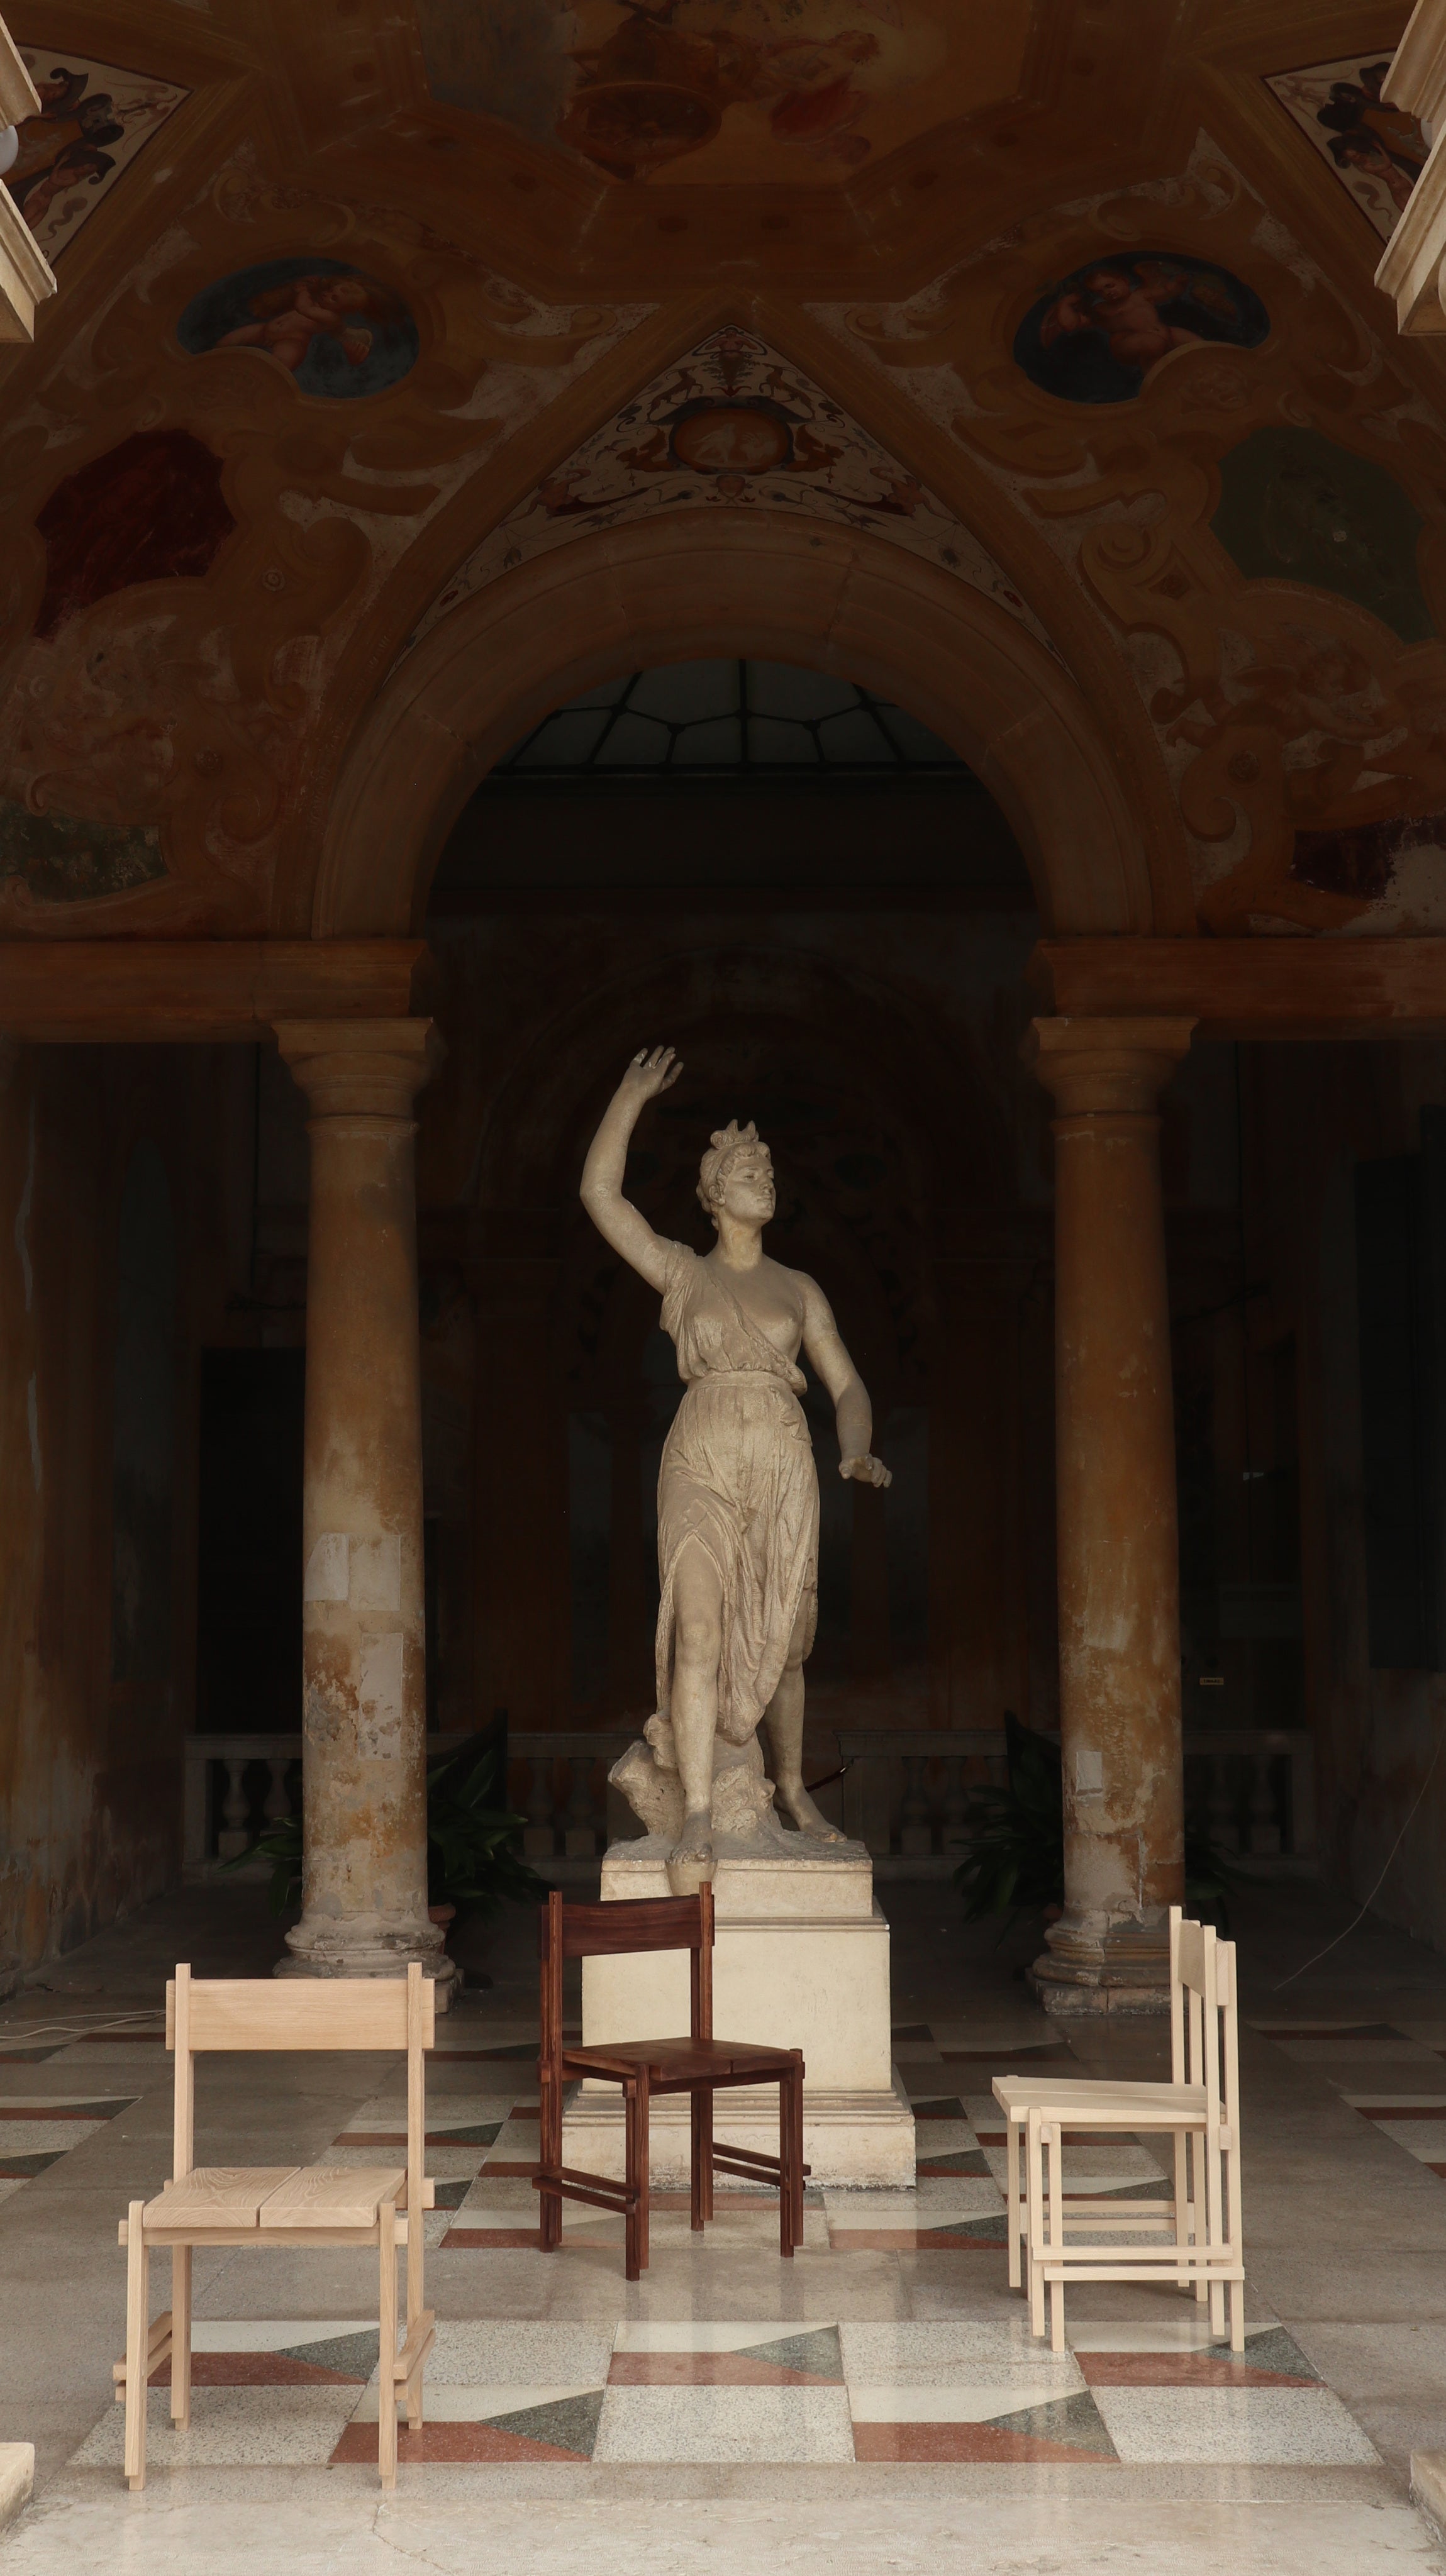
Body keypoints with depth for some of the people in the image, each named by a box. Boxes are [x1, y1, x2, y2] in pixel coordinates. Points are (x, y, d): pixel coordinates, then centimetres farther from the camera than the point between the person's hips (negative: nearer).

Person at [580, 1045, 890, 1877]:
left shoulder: (800, 1289, 14)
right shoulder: (682, 1271, 9)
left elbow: (847, 1383, 10)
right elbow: (600, 1192, -1)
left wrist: (858, 1450, -10)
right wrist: (633, 1095, 1)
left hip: (785, 1469, 2)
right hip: (703, 1465, -2)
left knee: (782, 1641, 9)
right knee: (699, 1634, -15)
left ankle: (793, 1787, 30)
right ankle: (698, 1817, -18)